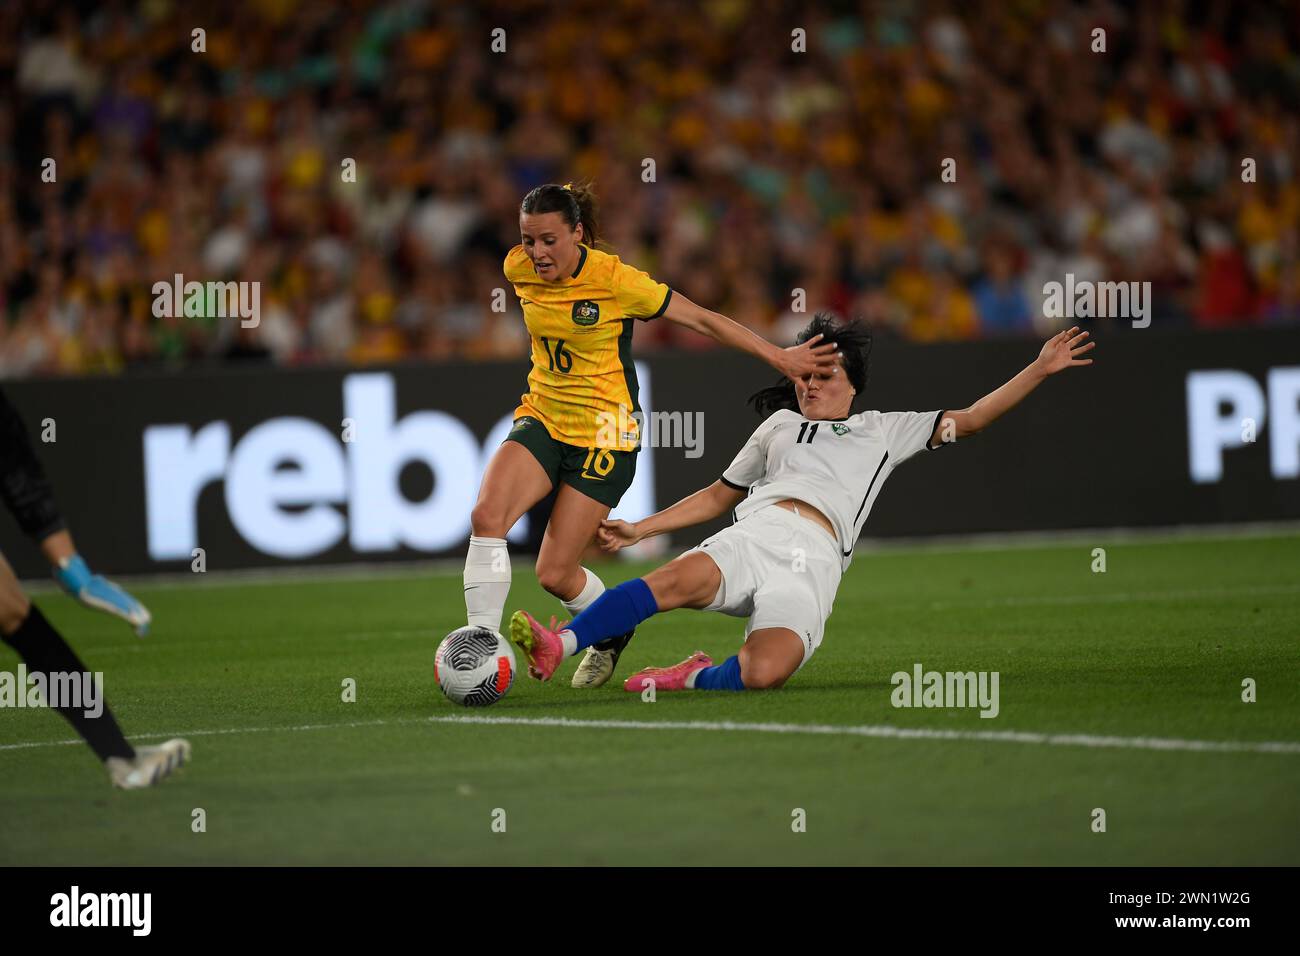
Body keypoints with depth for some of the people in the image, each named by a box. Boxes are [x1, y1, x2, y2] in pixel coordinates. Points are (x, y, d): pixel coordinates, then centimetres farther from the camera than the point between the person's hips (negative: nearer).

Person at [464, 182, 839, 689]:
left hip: (603, 435, -4)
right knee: (486, 516, -22)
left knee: (555, 574, -6)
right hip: (541, 419, 5)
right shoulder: (518, 269, -6)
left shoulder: (615, 280, -20)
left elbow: (702, 319, -10)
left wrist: (778, 356, -6)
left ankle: (612, 632, 26)